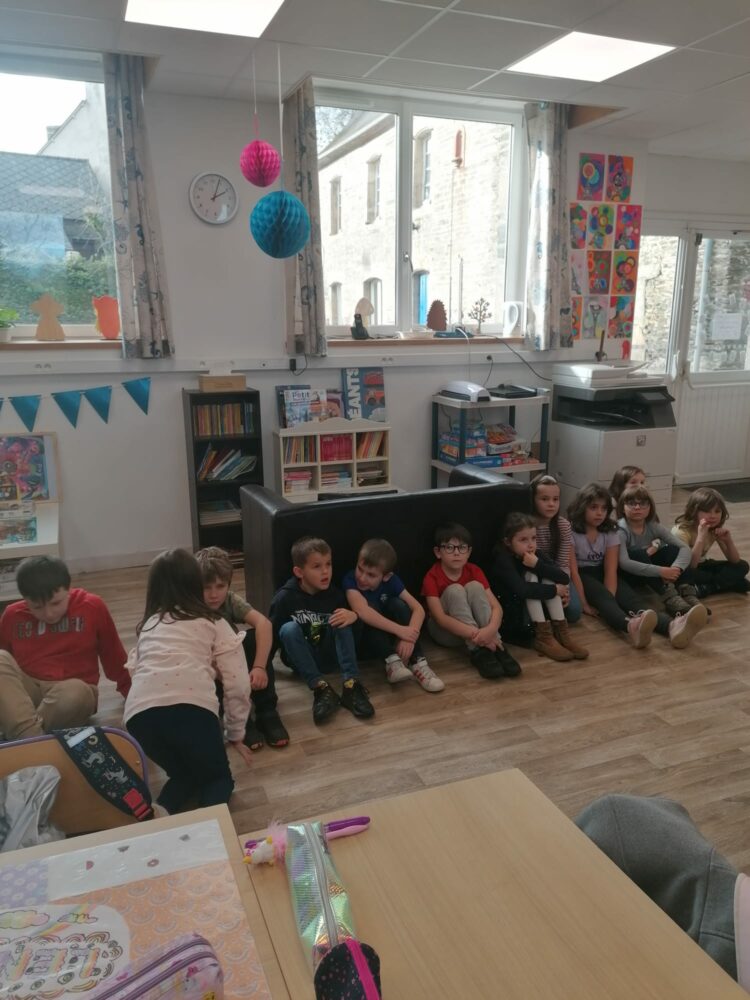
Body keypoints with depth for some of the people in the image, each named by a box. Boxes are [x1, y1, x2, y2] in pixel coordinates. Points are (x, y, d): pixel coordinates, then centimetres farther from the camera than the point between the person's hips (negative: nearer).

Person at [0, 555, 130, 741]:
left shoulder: (92, 607, -6)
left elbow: (114, 655, 4)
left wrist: (131, 692, 9)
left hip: (73, 689, -3)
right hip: (25, 689, 3)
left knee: (76, 693, -38)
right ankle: (31, 738, -39)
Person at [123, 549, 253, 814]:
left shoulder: (147, 625, 30)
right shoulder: (214, 623, 20)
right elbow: (237, 685, 15)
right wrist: (235, 733, 27)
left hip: (139, 713, 3)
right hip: (191, 706, -3)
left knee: (185, 773, 30)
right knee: (218, 777, 22)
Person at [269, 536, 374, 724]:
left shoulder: (334, 594, -6)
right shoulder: (285, 597, -14)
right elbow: (272, 634, -9)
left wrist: (353, 615, -25)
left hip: (329, 656, 2)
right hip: (301, 659, -2)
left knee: (342, 620, -22)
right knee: (289, 628, -30)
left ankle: (351, 685, -34)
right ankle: (321, 688, -38)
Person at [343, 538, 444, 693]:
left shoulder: (391, 581, -12)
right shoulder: (351, 580, -22)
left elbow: (418, 609, -18)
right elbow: (363, 611, -40)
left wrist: (410, 637, -36)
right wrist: (399, 630, -44)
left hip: (388, 637, 3)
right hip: (362, 640, -3)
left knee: (398, 605, -24)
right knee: (371, 607, -29)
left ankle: (418, 663, -27)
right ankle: (392, 661, -36)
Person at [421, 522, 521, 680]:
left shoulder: (474, 571, -6)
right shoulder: (432, 577, -17)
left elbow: (496, 606, -15)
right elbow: (440, 618, -28)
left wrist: (491, 629, -38)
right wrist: (475, 634, -40)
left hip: (476, 631, 3)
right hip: (445, 631, -3)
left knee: (474, 587, -23)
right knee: (455, 590, -28)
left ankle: (496, 647, -29)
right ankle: (478, 651, -33)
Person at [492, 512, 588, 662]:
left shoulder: (535, 554, -2)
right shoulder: (503, 560, -20)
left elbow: (564, 578, -12)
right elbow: (522, 589, -35)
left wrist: (537, 564, -26)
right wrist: (554, 590, -23)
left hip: (531, 616, 6)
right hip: (508, 618, -6)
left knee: (548, 577, -11)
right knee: (530, 576, -23)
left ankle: (560, 631, -16)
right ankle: (543, 636, -26)